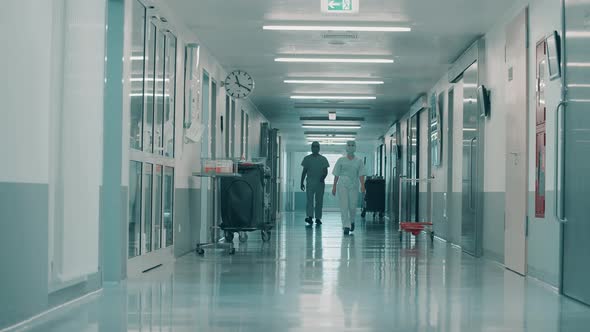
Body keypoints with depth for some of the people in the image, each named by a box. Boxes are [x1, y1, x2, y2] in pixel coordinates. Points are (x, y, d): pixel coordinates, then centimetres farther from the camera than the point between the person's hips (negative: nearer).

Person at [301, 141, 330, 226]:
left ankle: (318, 218, 9)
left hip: (320, 182, 1)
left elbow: (325, 171, 2)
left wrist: (323, 177, -19)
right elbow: (304, 171, 10)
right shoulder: (307, 159, 8)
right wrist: (302, 183, 6)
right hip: (310, 182, -1)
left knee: (319, 201, 4)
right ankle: (310, 217, -22)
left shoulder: (323, 159, 7)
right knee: (309, 200, -13)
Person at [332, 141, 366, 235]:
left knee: (352, 206, 0)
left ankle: (352, 221, 29)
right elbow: (336, 174, 9)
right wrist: (334, 186, 6)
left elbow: (361, 175, 0)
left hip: (354, 186, 1)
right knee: (344, 206, -8)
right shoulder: (341, 160, 8)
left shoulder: (359, 161, 8)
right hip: (342, 185, 0)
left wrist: (362, 185, -14)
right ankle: (346, 226, -8)